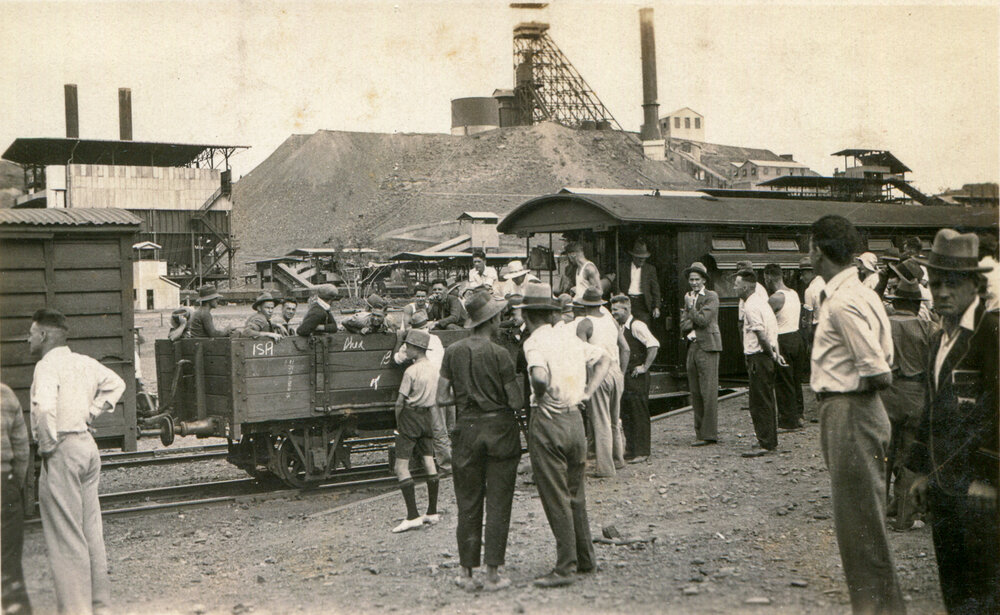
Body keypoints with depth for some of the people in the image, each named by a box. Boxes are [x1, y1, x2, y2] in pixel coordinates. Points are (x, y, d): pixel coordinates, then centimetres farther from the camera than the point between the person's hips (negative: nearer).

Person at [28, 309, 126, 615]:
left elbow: (44, 406, -29)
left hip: (62, 452, -8)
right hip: (88, 445, 8)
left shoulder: (48, 365, -13)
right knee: (90, 529, 15)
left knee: (65, 534, -1)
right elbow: (116, 384, 23)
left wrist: (47, 445, -17)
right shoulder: (84, 362, 11)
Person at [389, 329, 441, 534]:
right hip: (427, 416, 8)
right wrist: (430, 421, 19)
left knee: (401, 466, -6)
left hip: (410, 416, -8)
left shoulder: (411, 371, -16)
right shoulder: (434, 369, 6)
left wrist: (398, 423, -2)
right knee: (429, 462, 11)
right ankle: (432, 512, 15)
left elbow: (400, 402, -14)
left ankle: (413, 515, -12)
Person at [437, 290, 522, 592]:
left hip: (467, 429, 3)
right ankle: (493, 574, 6)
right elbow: (515, 401, -10)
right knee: (498, 504, 4)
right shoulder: (500, 354, -11)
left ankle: (467, 573, 16)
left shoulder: (453, 352, -1)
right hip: (500, 430, -3)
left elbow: (442, 397, 1)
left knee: (468, 504, 11)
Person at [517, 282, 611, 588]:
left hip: (547, 421, -7)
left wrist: (537, 396, -10)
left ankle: (564, 567, 3)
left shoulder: (535, 341, -11)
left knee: (555, 498, -1)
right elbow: (604, 359, 18)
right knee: (575, 495, 18)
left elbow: (540, 376, -29)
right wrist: (587, 393, 12)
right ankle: (586, 559, 26)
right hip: (575, 419, 7)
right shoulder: (570, 337, 10)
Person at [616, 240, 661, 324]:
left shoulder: (650, 269, 12)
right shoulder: (624, 268, 13)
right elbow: (616, 284, 15)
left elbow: (655, 289, 8)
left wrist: (656, 307, 0)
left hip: (642, 303, 0)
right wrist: (619, 293, -7)